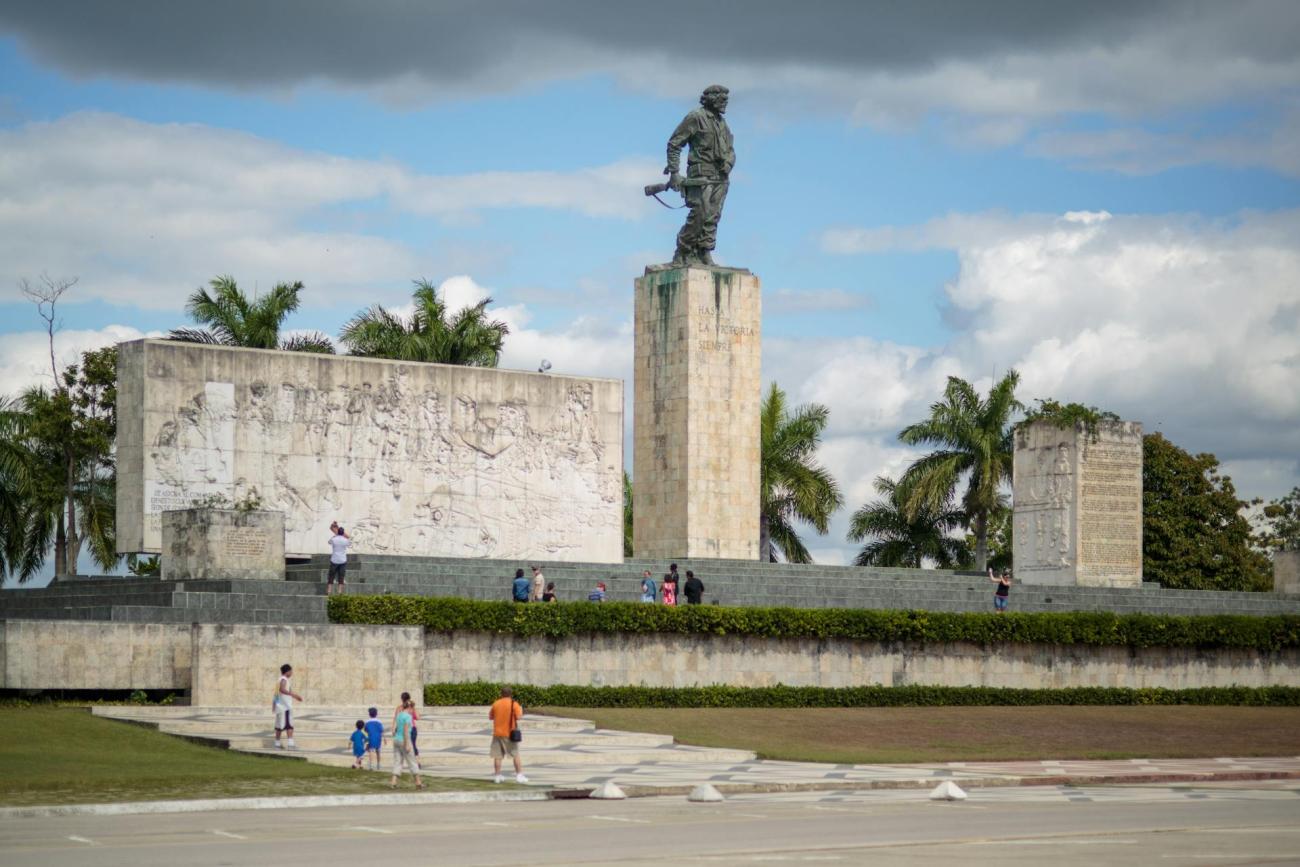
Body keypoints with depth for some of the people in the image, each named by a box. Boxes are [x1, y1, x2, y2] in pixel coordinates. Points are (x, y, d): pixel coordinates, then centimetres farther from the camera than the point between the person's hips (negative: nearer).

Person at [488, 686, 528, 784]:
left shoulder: (496, 704, 3)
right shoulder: (514, 704, -8)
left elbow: (490, 717, 11)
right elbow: (518, 717, -16)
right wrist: (521, 711, 4)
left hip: (498, 733, 2)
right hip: (510, 733, -2)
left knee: (497, 756, 4)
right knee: (516, 755, 4)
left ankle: (497, 776, 5)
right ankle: (519, 775, -1)